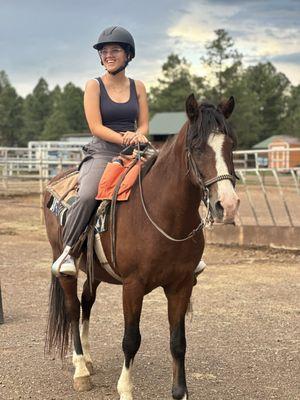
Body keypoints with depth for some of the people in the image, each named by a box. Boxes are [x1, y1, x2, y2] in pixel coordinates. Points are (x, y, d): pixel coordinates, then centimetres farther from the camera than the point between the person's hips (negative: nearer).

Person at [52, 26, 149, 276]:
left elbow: (144, 125, 11)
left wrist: (137, 135, -13)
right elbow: (96, 127, -7)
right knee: (87, 196, -32)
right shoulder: (94, 86, 2)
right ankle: (67, 252, -20)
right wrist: (124, 138, -21)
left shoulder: (137, 87, 13)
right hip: (102, 154, -4)